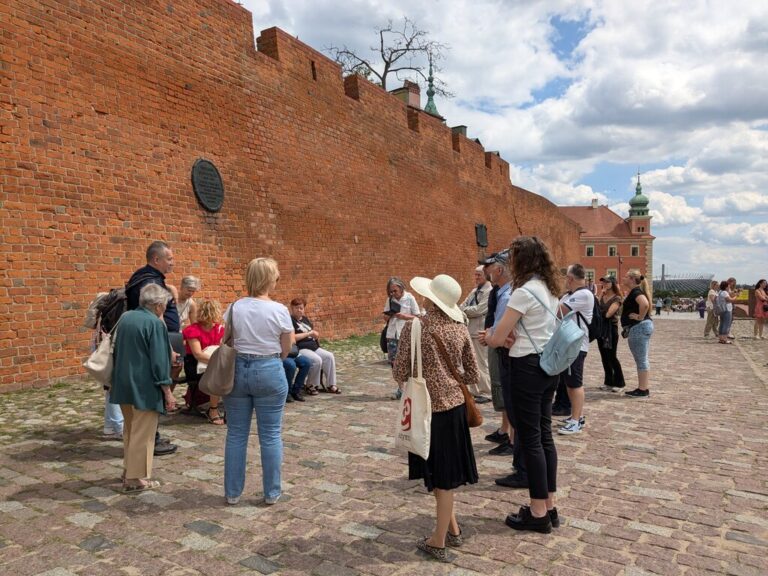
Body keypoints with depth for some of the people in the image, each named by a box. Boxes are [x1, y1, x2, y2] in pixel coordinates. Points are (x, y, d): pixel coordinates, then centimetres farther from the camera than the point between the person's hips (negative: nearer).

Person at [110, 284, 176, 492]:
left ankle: (128, 469, 32)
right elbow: (159, 361, -18)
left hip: (123, 385, 8)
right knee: (142, 434, 2)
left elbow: (117, 351, 18)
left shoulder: (125, 317, 7)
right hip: (144, 388, -8)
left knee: (130, 430, 21)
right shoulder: (155, 323, -17)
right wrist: (167, 391, -11)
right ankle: (136, 478, 9)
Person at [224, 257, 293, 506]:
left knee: (236, 434, 12)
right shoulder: (279, 310, -10)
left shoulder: (235, 307, -2)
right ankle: (272, 492, 19)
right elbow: (285, 350, -2)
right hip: (269, 372, -3)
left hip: (237, 369, 3)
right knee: (271, 435, 8)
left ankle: (232, 492, 23)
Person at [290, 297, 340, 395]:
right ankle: (312, 385, -9)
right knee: (316, 360, -30)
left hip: (313, 347, 9)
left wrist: (315, 334, 1)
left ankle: (331, 385, -5)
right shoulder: (290, 321, -8)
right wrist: (309, 333, -14)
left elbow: (313, 332, 26)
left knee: (329, 356, -9)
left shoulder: (305, 319, 19)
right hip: (300, 349, -9)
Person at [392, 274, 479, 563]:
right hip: (454, 404, 4)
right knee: (444, 472, 18)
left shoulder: (415, 326, -14)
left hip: (427, 407, -4)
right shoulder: (459, 328, -1)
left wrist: (414, 382, 10)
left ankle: (440, 541, 20)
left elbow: (400, 372, -11)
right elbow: (472, 375, 5)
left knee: (439, 474, 7)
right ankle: (450, 529, 29)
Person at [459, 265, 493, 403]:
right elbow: (464, 305, 11)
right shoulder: (474, 291, 16)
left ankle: (487, 393, 10)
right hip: (471, 331, 9)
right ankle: (476, 390, 26)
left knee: (482, 363, -1)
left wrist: (463, 311, -8)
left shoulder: (490, 291, -13)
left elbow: (478, 310, -20)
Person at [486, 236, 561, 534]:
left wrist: (489, 336, 6)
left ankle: (538, 513, 13)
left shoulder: (524, 292, -18)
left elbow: (497, 339, -17)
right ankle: (549, 507, 24)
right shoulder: (550, 289, 10)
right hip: (548, 366, 9)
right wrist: (514, 336, 2)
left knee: (530, 439, 2)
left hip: (528, 368, -9)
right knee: (544, 435, 14)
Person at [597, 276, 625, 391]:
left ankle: (619, 383, 8)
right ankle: (609, 382, 18)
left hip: (611, 328, -7)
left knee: (612, 357, -4)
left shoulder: (616, 298, -9)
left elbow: (608, 314, -18)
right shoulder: (602, 297, 11)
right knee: (604, 356, 9)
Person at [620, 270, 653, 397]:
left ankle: (643, 390, 0)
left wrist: (640, 317, -22)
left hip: (639, 327, -11)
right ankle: (642, 388, 20)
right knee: (641, 360, 13)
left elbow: (645, 304, -34)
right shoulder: (633, 292, 15)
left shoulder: (636, 291, -15)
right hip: (639, 328, 11)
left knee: (641, 360, -5)